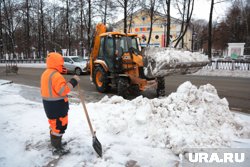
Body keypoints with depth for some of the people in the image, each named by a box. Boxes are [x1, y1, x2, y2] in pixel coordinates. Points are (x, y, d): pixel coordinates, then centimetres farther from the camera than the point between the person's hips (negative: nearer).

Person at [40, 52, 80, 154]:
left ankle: (54, 141, 39)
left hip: (48, 103, 11)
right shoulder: (56, 75, -22)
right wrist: (73, 82, -25)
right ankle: (57, 148, 9)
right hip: (57, 104, -11)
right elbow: (62, 90, -29)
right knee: (59, 125, -1)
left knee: (54, 123, 23)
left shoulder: (45, 73, 11)